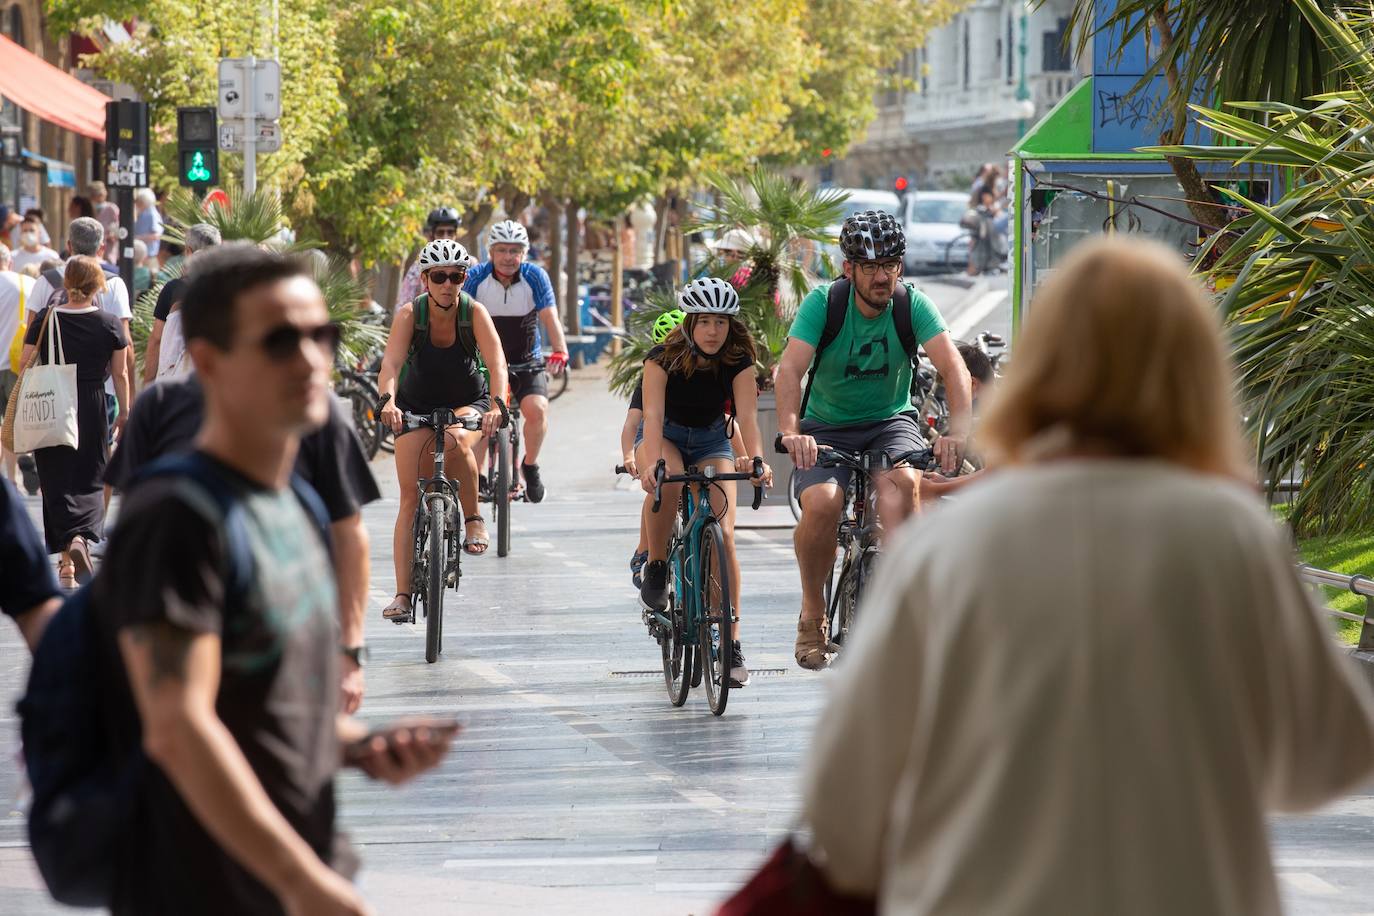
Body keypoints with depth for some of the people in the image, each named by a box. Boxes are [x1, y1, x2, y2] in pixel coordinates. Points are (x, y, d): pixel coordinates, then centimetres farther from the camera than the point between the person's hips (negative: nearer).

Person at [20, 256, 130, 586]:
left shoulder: (45, 320, -5)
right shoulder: (109, 324, -4)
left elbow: (26, 365, -2)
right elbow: (120, 373, 1)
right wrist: (124, 412, 11)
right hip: (92, 409, 0)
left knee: (57, 481, 5)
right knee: (89, 478, 12)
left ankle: (66, 563, 0)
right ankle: (81, 537, -13)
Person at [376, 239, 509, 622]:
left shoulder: (474, 313, -18)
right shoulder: (410, 313, -18)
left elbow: (496, 362, -29)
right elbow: (391, 362, -32)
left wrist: (497, 403, -48)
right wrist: (387, 400, -51)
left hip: (467, 403, -1)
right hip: (417, 406, 1)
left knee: (456, 441, -37)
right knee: (411, 496, -9)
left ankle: (474, 519, -16)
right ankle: (402, 594, -10)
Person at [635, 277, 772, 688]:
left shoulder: (738, 361, -20)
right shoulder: (663, 358, -24)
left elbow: (747, 415, -31)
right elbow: (653, 415, -35)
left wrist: (756, 458, -50)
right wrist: (652, 462, -52)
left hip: (711, 441, 1)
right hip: (665, 436, -1)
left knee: (723, 535, -15)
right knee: (667, 481, -38)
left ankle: (732, 643, -10)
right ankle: (655, 568, -13)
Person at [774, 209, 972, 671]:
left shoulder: (911, 304, -13)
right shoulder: (823, 303, -16)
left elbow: (953, 366, -25)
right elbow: (790, 368, -28)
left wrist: (958, 430, -43)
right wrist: (790, 432, -46)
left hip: (889, 422, 1)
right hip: (827, 427, -1)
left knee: (902, 480, -33)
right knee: (822, 503, -28)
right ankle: (812, 616, -6)